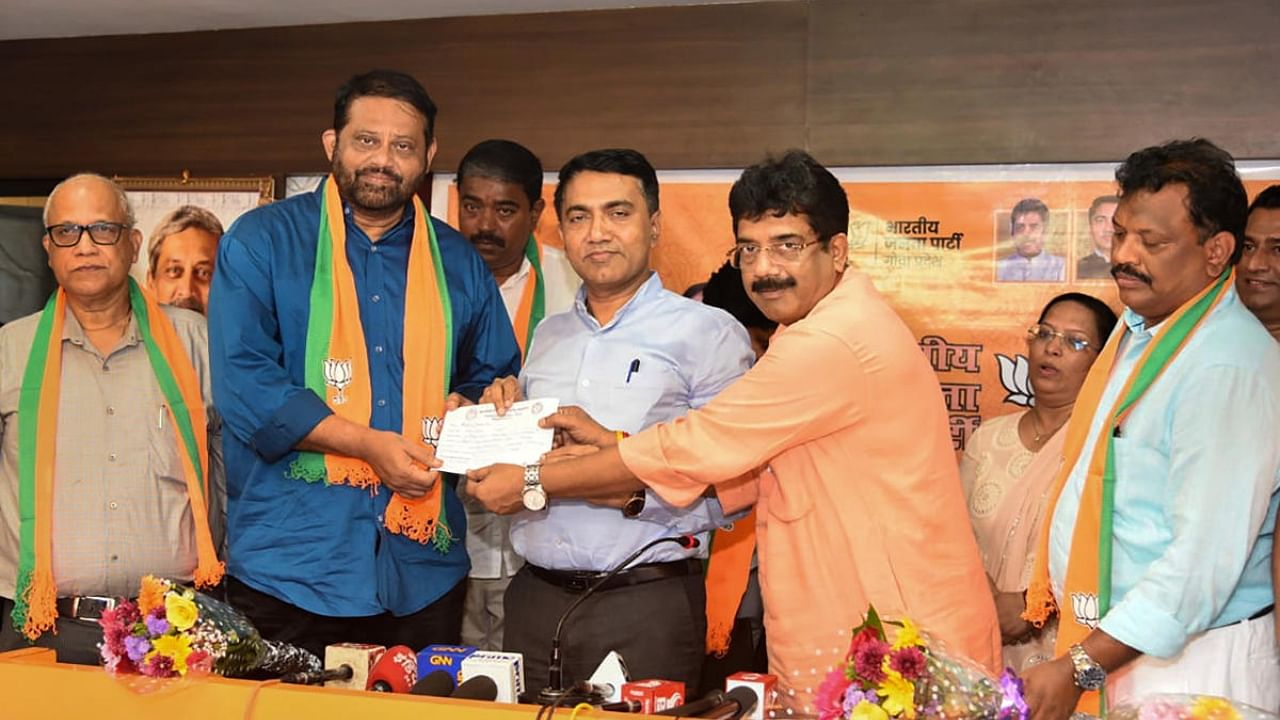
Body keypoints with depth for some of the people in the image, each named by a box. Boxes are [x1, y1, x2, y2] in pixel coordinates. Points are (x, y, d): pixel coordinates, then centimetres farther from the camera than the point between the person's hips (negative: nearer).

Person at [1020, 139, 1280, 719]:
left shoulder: (1230, 365, -22)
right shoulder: (1138, 328, 7)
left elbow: (1206, 560, -26)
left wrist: (1079, 667, -26)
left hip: (1186, 666, -8)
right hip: (1105, 645, 8)